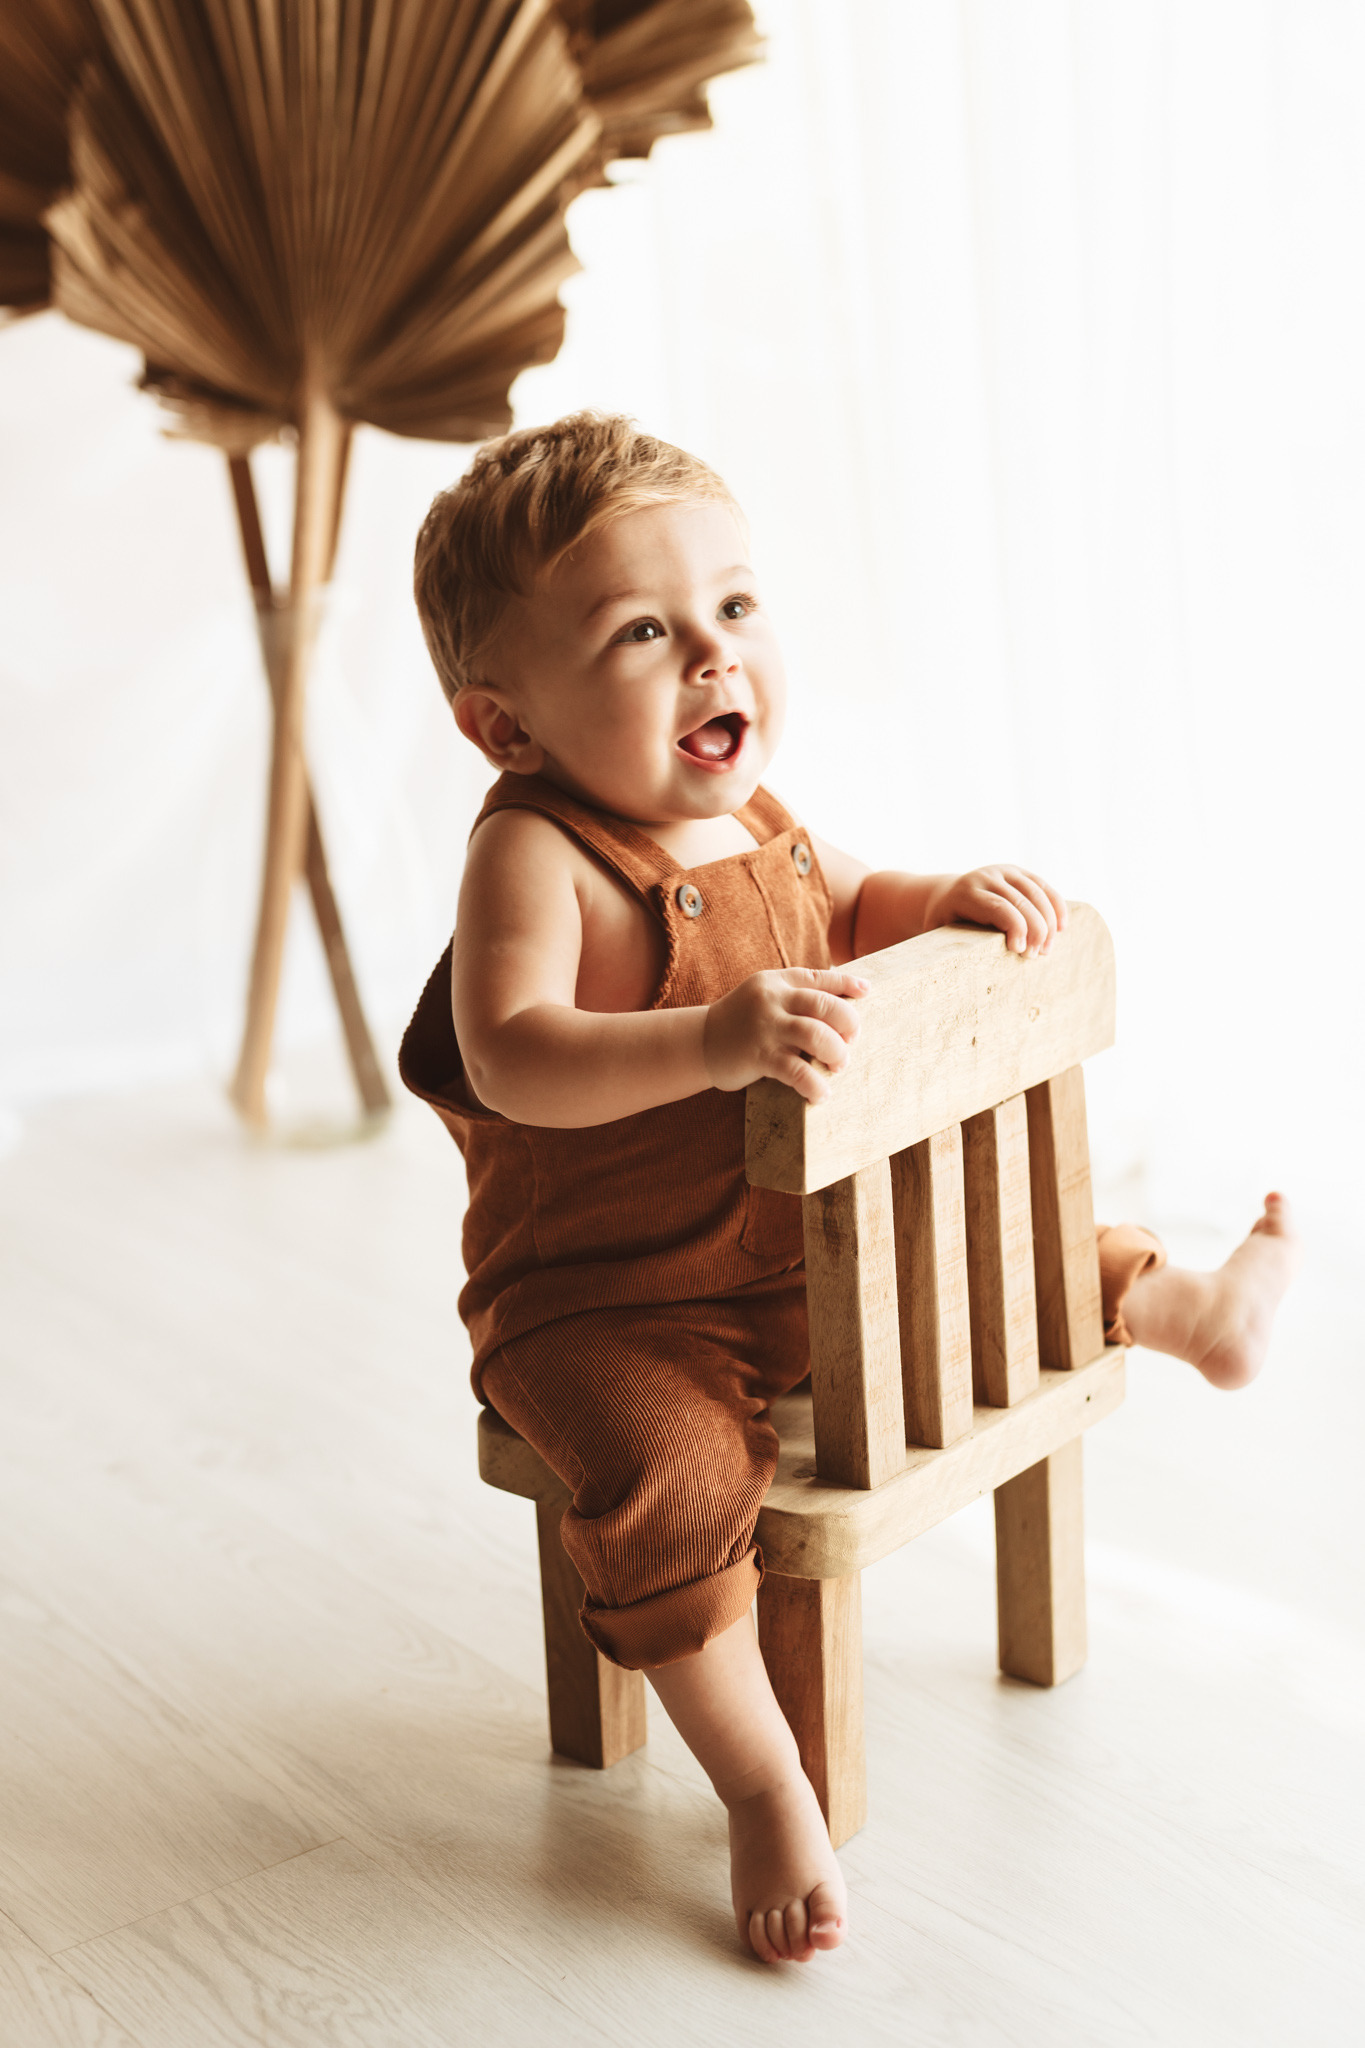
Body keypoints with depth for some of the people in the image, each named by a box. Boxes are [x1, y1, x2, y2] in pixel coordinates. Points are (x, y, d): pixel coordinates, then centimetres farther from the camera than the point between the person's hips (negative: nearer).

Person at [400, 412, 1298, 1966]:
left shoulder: (750, 818, 1)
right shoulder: (536, 853, -25)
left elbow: (841, 907, 22)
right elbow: (509, 1057, -39)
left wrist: (951, 897, 1)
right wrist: (714, 1039, -52)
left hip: (804, 1254, 8)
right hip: (600, 1300, -7)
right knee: (675, 1473, -29)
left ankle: (1180, 1308, 45)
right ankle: (763, 1782, -12)